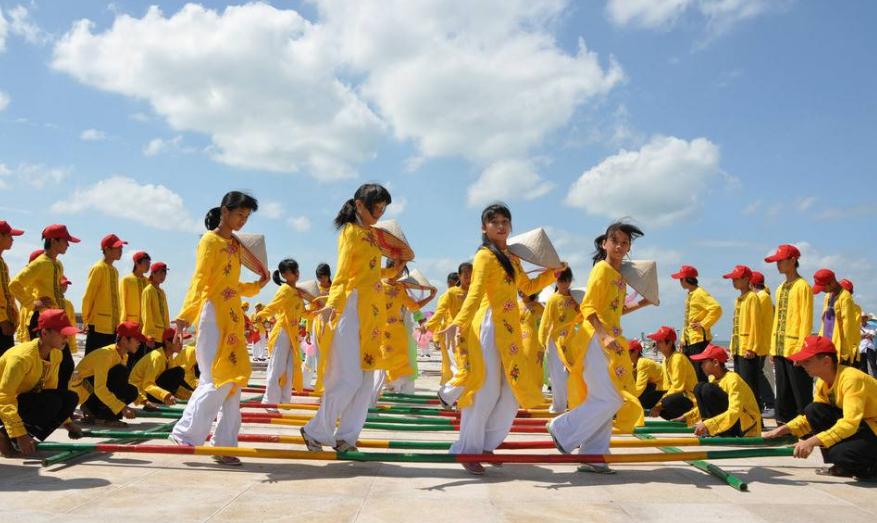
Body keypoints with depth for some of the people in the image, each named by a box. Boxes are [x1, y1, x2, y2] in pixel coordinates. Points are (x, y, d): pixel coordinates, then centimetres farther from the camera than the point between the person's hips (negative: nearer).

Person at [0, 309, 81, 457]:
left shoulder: (56, 354, -3)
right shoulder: (22, 356, -28)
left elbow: (51, 390, 6)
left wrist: (66, 421, 4)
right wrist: (19, 434, -33)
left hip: (24, 400, 8)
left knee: (69, 399, -13)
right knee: (51, 402, -30)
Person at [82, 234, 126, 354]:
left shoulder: (115, 271, 15)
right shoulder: (98, 268, -8)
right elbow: (88, 297, -9)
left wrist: (117, 320, 13)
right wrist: (86, 321, -6)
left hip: (112, 326, 8)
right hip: (98, 325, -8)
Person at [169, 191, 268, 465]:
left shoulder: (235, 244, 19)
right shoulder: (210, 240, -4)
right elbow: (199, 280, -15)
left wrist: (258, 285, 16)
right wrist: (186, 315, -25)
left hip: (233, 318, 8)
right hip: (213, 315, -8)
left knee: (233, 380, 6)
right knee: (217, 381, -10)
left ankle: (225, 445, 12)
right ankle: (185, 435, 3)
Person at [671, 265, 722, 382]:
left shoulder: (699, 293, -12)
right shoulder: (690, 295, 17)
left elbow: (716, 308, -25)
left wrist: (703, 324, -20)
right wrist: (683, 340, 20)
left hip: (699, 339, -10)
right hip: (688, 341, 10)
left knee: (700, 373, -8)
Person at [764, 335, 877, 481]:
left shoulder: (851, 378, -27)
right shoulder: (822, 382, -2)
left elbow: (850, 423, -36)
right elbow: (813, 417, 7)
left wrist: (813, 441, -40)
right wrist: (784, 429, -7)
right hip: (859, 426, 8)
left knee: (841, 453, -33)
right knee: (813, 411, -11)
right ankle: (842, 466, 2)